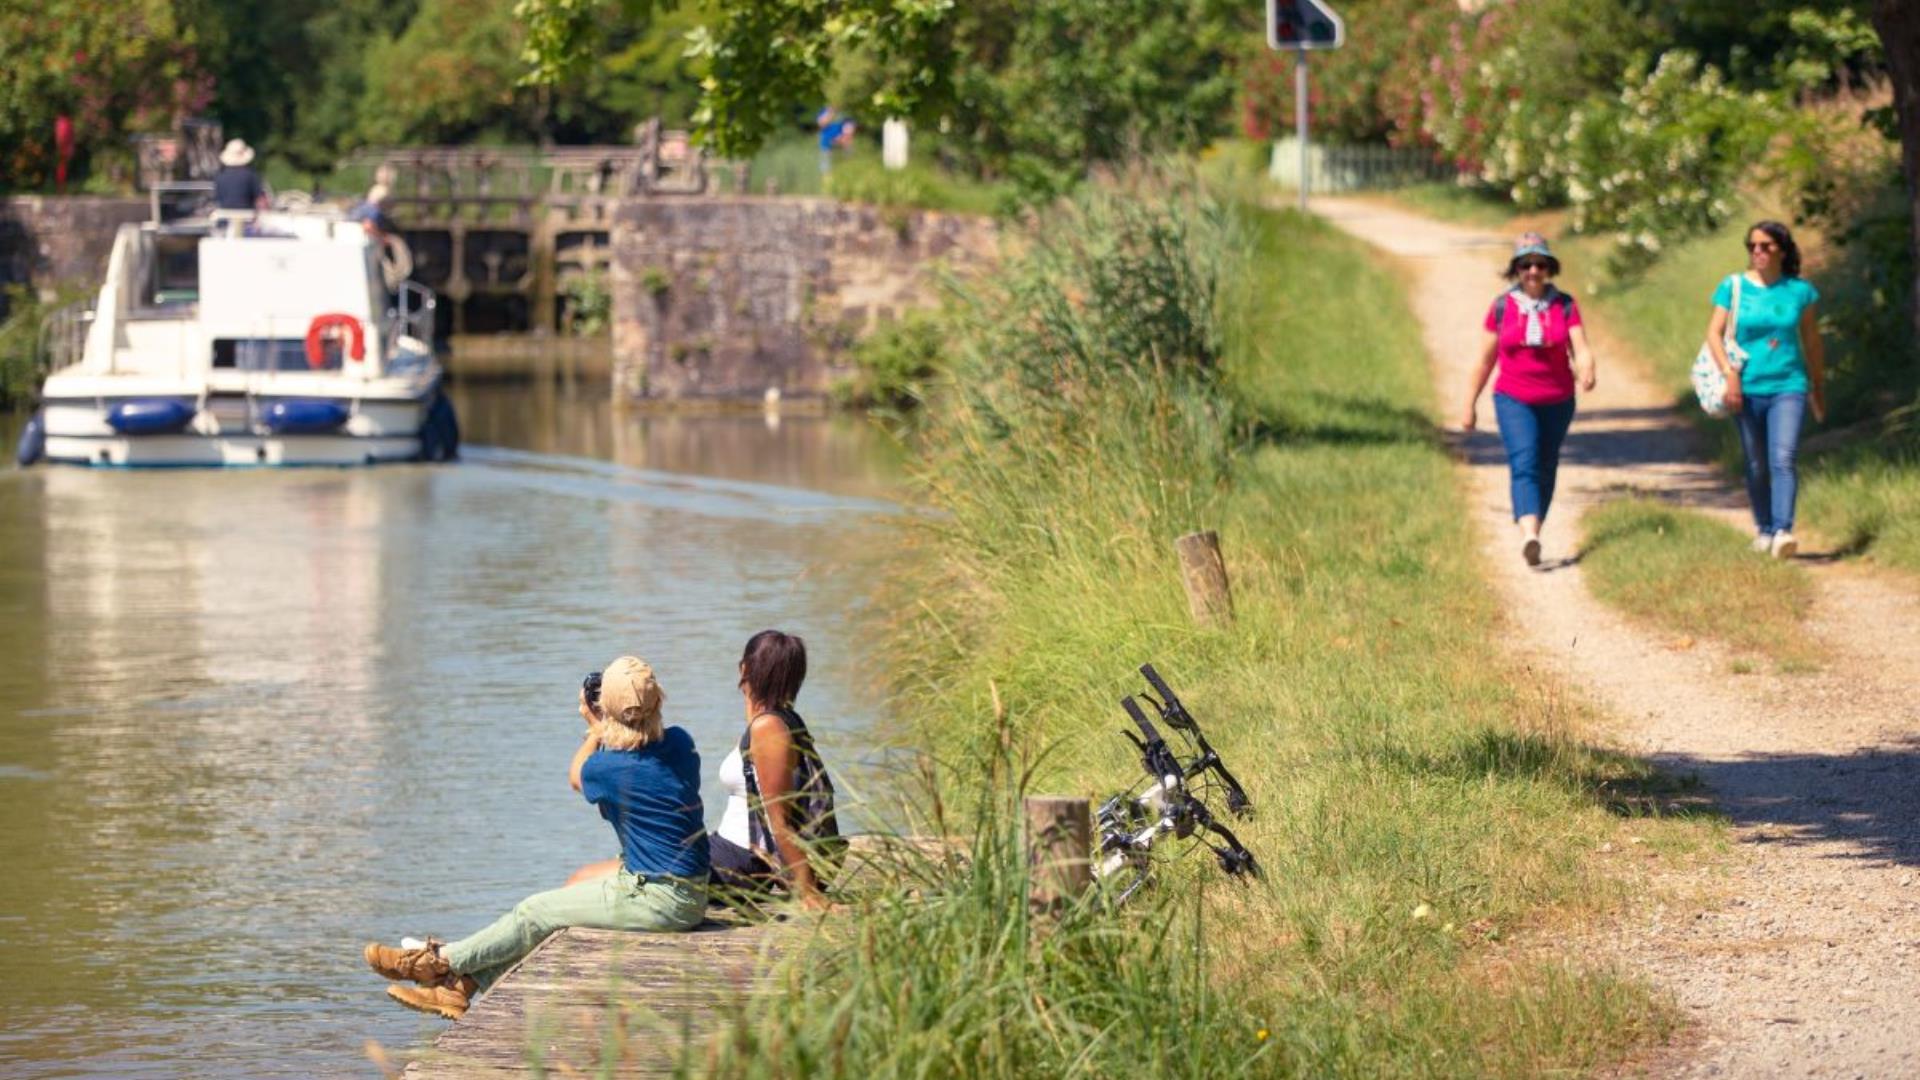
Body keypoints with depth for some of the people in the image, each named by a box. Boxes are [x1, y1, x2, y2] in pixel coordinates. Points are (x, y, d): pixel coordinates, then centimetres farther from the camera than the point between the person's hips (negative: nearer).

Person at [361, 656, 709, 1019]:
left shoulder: (609, 768, -19)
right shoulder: (680, 742, 1)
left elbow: (576, 777, 8)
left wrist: (596, 730, 20)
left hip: (659, 901, -8)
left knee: (536, 913, 3)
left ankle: (442, 961, 19)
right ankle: (465, 986, 19)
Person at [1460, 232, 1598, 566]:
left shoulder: (1565, 305, 0)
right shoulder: (1502, 307, 0)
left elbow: (1581, 350, -9)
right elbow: (1486, 359, 6)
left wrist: (1587, 371, -33)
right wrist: (1469, 405, 8)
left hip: (1557, 401, 2)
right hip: (1514, 400, -2)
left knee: (1546, 469, 12)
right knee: (1524, 463, -21)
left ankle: (1533, 533, 29)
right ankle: (1529, 536, -38)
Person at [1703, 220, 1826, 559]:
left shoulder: (1800, 291, 4)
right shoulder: (1733, 287, 1)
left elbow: (1812, 342, 13)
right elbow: (1714, 333, -4)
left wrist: (1819, 389, 17)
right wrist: (1729, 373, -19)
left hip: (1788, 387, -1)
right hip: (1747, 389, 1)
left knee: (1783, 460, -17)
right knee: (1756, 466, 10)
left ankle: (1783, 532, -26)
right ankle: (1763, 529, 26)